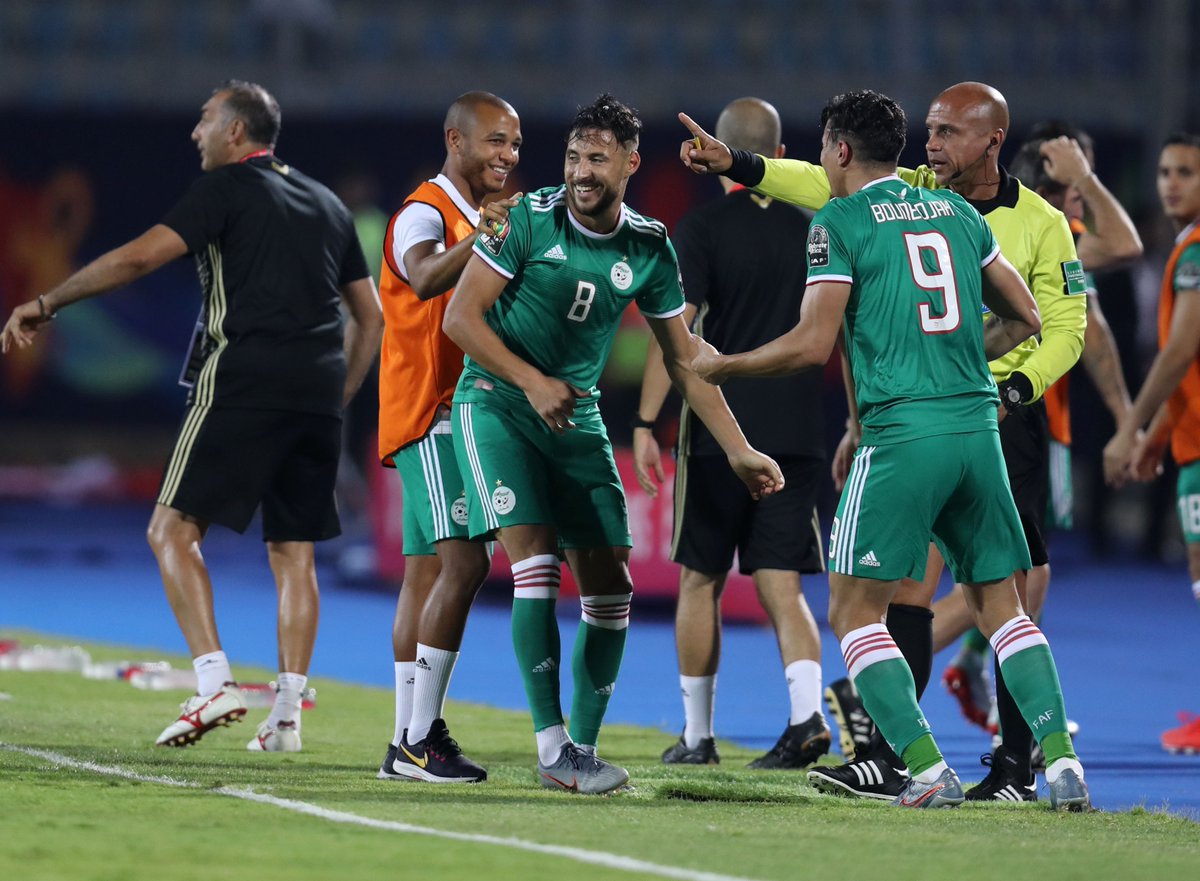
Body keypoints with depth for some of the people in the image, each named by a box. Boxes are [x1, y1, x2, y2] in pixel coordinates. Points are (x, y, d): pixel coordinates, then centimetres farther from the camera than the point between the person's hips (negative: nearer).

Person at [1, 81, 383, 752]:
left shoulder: (228, 188, 1)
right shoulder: (328, 205, 22)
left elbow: (141, 255, -9)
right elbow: (371, 316, 23)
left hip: (244, 384, -6)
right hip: (319, 398, 6)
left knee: (174, 528, -3)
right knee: (294, 552, 9)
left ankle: (215, 683, -17)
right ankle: (287, 715, 3)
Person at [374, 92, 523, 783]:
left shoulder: (481, 219, 17)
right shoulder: (425, 213, -12)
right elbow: (424, 277, -35)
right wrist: (477, 239, -53)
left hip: (461, 415, 10)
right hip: (430, 415, -10)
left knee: (428, 572, 9)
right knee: (464, 562, -19)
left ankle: (410, 740, 11)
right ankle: (418, 739, -19)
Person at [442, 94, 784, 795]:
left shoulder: (650, 249, 0)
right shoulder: (530, 219, -13)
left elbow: (685, 360, 8)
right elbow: (461, 316, -11)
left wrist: (739, 450, 6)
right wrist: (532, 382, -18)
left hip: (577, 418, 5)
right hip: (496, 401, -5)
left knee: (610, 587, 1)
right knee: (536, 559, -20)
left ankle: (584, 745, 13)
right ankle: (552, 748, -20)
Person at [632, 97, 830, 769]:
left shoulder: (702, 230, -5)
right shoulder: (810, 231, 7)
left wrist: (646, 423, -10)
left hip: (718, 431, -3)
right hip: (796, 432, 3)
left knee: (701, 581, 10)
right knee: (781, 585, 2)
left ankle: (698, 734, 16)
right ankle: (808, 714, -20)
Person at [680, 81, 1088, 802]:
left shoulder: (1041, 224, -2)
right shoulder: (908, 194, 4)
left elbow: (1065, 329, 0)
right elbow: (825, 185, -9)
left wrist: (1013, 388, -16)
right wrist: (735, 164, -23)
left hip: (1004, 422, -2)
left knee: (1012, 597, 1)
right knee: (908, 582, -3)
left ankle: (1018, 765, 9)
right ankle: (887, 758, -2)